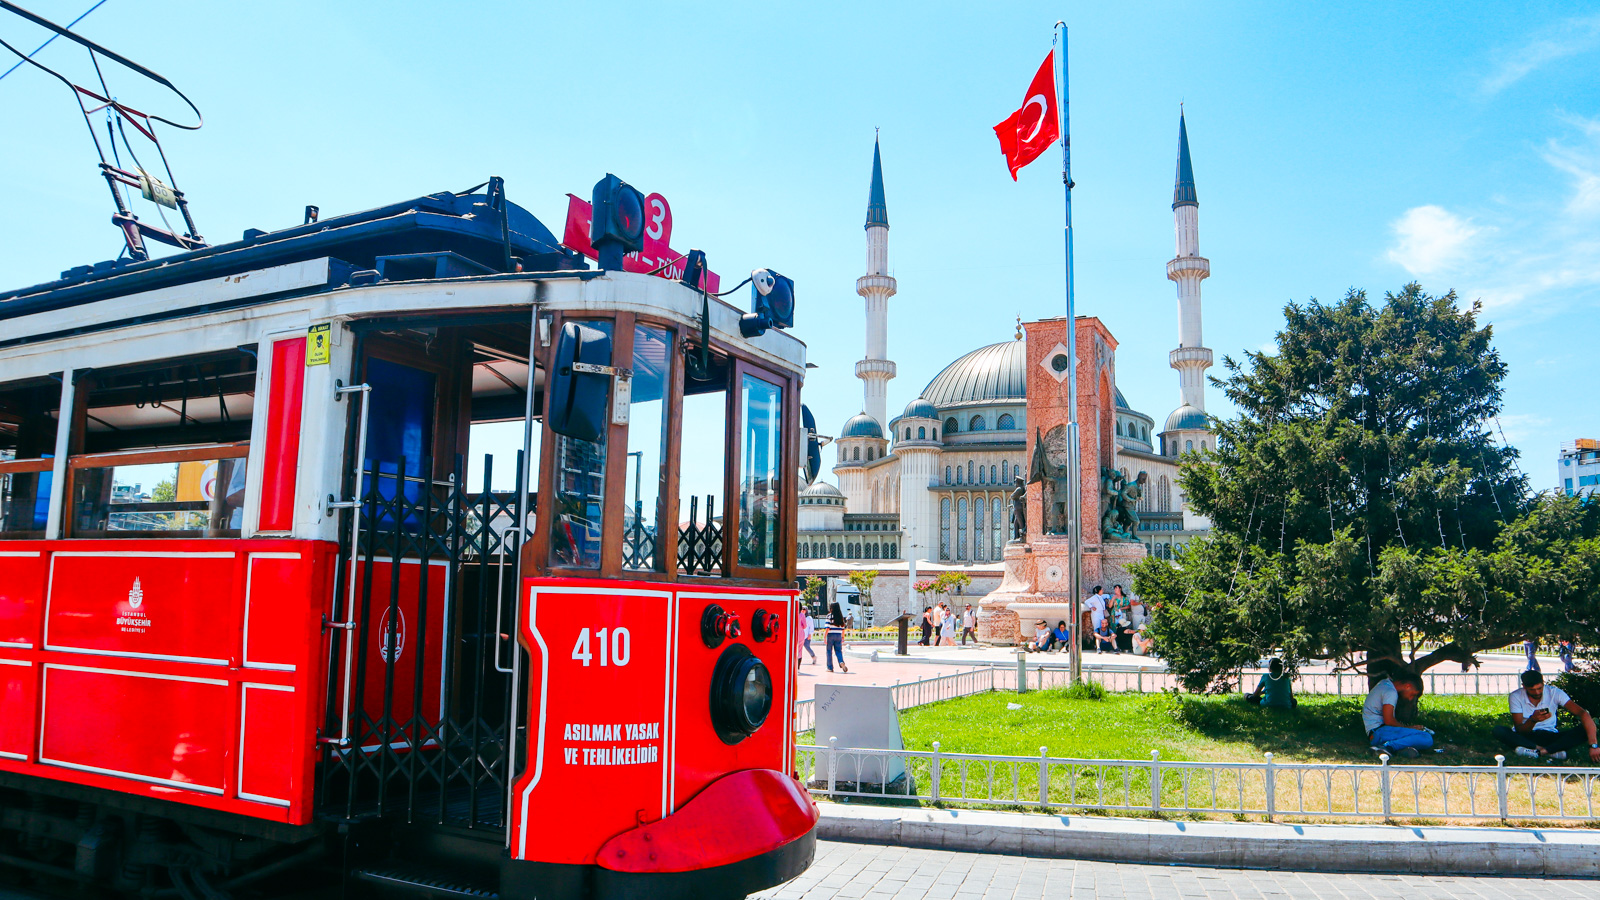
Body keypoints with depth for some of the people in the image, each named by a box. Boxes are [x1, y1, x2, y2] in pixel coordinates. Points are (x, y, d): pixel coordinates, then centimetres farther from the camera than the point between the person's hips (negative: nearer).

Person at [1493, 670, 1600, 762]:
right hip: (1525, 737, -1)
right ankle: (1552, 751, -35)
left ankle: (1539, 752, -37)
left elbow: (1583, 713, -20)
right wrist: (1533, 720, -36)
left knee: (1583, 731, -26)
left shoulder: (1554, 692, -10)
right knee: (1498, 730, -33)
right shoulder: (1516, 697, -11)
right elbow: (1519, 730, -14)